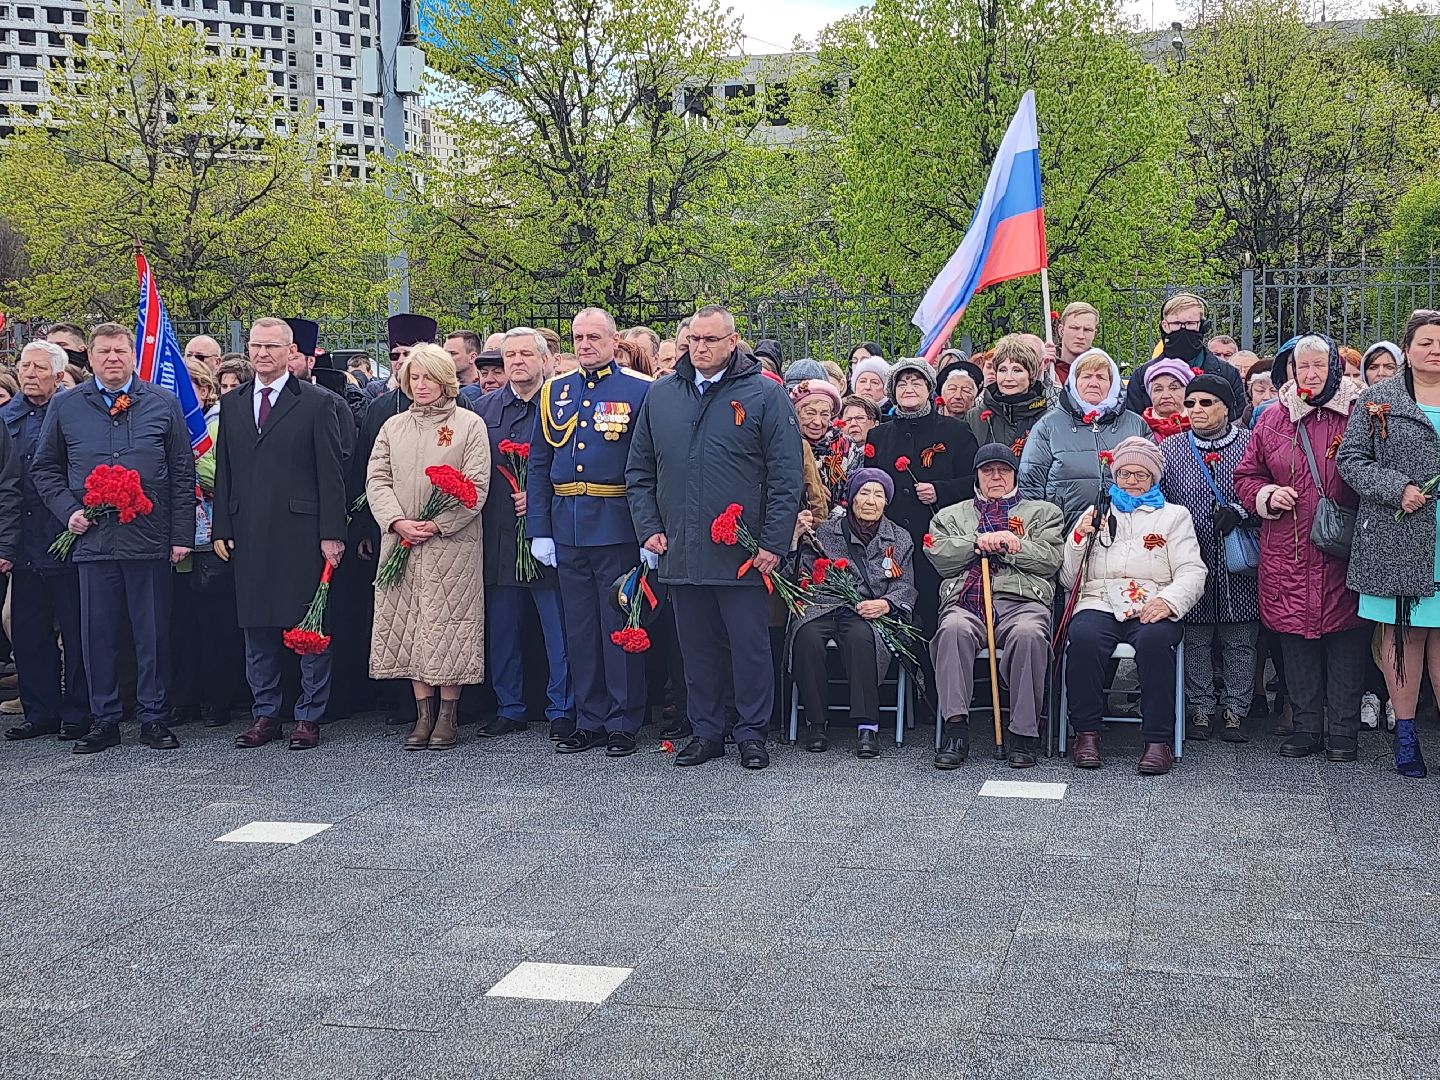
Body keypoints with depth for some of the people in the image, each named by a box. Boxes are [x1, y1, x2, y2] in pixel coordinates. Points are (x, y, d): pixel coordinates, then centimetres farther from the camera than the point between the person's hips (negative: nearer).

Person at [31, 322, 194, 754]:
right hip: (92, 538, 1)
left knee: (153, 634, 4)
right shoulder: (65, 407, 8)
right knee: (97, 634, 5)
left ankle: (154, 718, 14)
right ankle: (104, 721, 15)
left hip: (150, 538, -1)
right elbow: (44, 470, 15)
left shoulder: (163, 404, 6)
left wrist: (181, 535, -1)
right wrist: (68, 511, -1)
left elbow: (183, 474, 5)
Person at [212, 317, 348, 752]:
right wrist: (221, 528, 7)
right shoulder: (231, 404, 14)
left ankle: (309, 716, 9)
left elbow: (331, 472, -3)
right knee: (257, 628, 9)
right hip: (249, 536, 4)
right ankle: (265, 714, 18)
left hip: (302, 533, -4)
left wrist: (332, 533, -9)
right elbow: (223, 471, 15)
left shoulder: (318, 403, 0)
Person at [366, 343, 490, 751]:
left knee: (448, 626, -3)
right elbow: (377, 479, 7)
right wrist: (397, 522, -10)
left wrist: (438, 525, -14)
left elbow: (476, 485, -5)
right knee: (409, 626, 3)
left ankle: (449, 716, 5)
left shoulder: (469, 424, 2)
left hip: (452, 543, -4)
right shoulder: (393, 426, 14)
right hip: (401, 541, 4)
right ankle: (424, 714, 10)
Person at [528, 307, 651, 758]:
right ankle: (590, 721, 20)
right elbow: (538, 466, 12)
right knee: (579, 629, 10)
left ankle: (623, 724, 11)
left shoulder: (639, 392, -2)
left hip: (617, 528, -4)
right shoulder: (555, 392, 11)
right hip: (567, 529, 5)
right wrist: (539, 530, 5)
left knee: (619, 627, 2)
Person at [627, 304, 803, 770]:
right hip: (680, 552, 4)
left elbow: (786, 475, -5)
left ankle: (752, 733, 14)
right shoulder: (660, 396, 10)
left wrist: (773, 542, -9)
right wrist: (649, 528, 5)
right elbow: (639, 471, 16)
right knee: (697, 648, 11)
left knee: (750, 647, 3)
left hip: (743, 553, -4)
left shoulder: (765, 395, -2)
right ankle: (706, 731, 21)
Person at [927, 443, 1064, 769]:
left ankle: (1024, 733, -29)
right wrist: (979, 542, 0)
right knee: (953, 629, -36)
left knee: (1028, 634, -37)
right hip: (965, 603, 1)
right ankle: (955, 728, -34)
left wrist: (1011, 544, 0)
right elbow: (938, 556, 10)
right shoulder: (951, 515, 30)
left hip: (1022, 602, -1)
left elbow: (1050, 559, 9)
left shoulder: (1042, 512, 27)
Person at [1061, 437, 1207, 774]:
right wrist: (1079, 539, 3)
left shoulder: (1174, 516, 21)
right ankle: (1087, 733, -22)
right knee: (1083, 638, -34)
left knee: (1155, 640, -36)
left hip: (1152, 609, -1)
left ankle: (1158, 740, -30)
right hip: (1099, 604, 1)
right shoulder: (1095, 514, 26)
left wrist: (1169, 600, -14)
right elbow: (1069, 580, 20)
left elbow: (1192, 572, 7)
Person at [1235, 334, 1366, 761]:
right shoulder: (1273, 420, 11)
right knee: (1295, 636, 7)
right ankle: (1307, 726, 18)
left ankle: (1343, 730, 10)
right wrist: (1267, 495, -3)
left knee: (1345, 637, 0)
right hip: (1287, 553, 3)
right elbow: (1246, 475, 17)